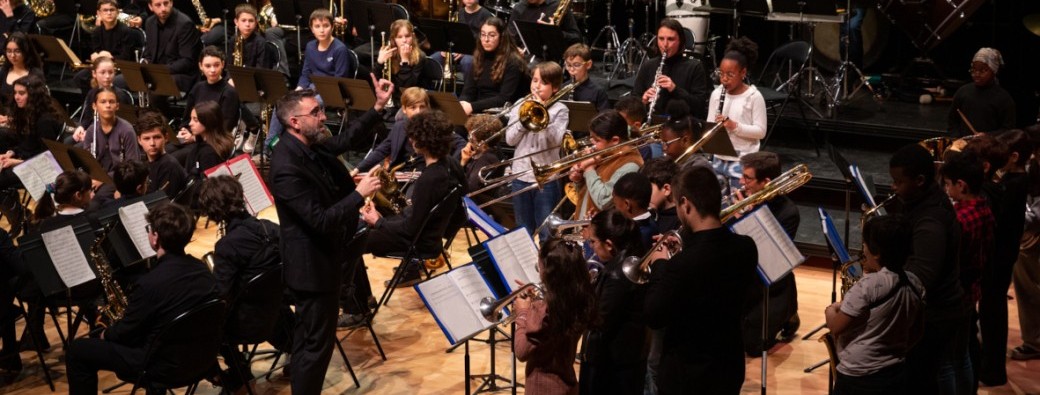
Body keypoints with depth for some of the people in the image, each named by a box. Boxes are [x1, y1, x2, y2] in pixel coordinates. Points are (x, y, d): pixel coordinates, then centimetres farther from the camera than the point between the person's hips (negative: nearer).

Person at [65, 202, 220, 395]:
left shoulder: (151, 283, -27)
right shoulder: (202, 269, -4)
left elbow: (124, 333, -13)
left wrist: (106, 334, 9)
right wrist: (133, 306, 18)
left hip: (165, 364, -8)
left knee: (77, 351, 4)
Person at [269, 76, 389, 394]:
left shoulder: (310, 144, -2)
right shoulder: (287, 166, -30)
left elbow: (347, 140, 16)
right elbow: (321, 220, -30)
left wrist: (378, 108, 5)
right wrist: (359, 194, -22)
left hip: (321, 254, 10)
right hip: (311, 263, -10)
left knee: (310, 334, 28)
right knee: (316, 341, 1)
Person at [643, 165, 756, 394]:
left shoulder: (682, 264, -30)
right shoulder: (746, 247, -9)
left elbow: (653, 318, -18)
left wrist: (660, 266, -7)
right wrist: (685, 247, 7)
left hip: (685, 376, -6)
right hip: (730, 367, 6)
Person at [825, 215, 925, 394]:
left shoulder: (868, 285, -22)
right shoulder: (915, 284, 1)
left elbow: (836, 328, -15)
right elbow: (916, 333, 11)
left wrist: (831, 311, 4)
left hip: (858, 380, -7)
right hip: (896, 376, 7)